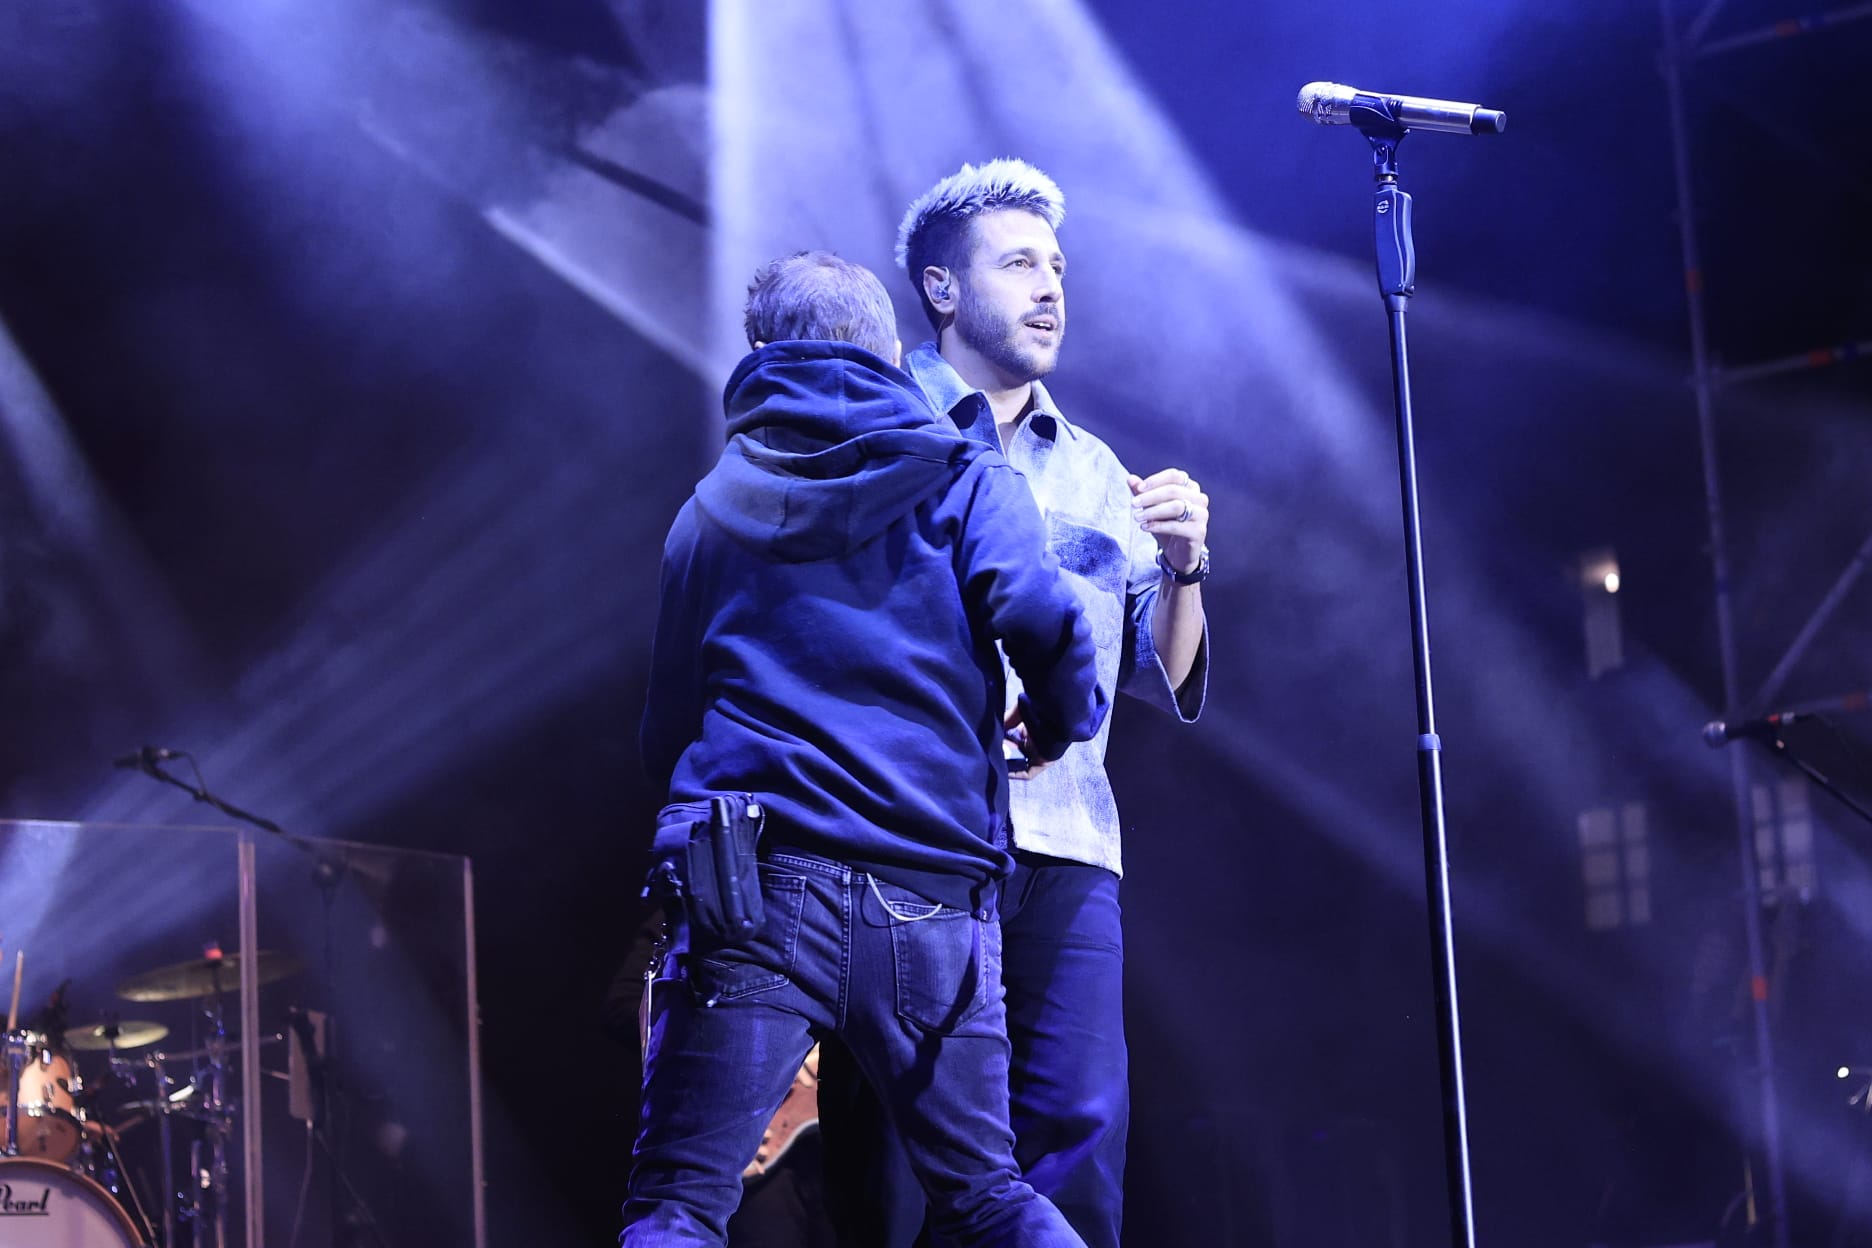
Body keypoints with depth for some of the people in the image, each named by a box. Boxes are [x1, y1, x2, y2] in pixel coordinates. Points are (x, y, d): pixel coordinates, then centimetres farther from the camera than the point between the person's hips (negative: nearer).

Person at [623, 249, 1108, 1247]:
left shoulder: (711, 509, 19)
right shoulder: (962, 480, 11)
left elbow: (665, 736, 22)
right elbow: (1043, 625, -7)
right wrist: (1058, 721, 14)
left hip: (757, 890, 0)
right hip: (934, 902, 0)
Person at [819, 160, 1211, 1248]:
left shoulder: (1096, 472, 22)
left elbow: (1169, 685, 19)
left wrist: (1182, 570, 0)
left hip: (1065, 845, 3)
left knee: (1082, 1132, -9)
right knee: (887, 1133, -8)